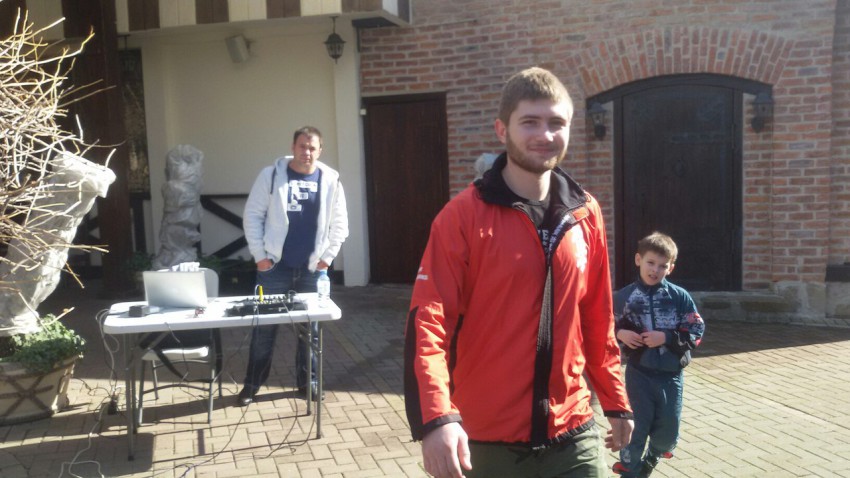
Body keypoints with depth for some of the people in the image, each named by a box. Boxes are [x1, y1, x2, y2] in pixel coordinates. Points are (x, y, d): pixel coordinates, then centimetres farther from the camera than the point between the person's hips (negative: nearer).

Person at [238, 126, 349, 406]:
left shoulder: (331, 180, 1)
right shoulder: (271, 175, -4)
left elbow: (339, 225, 5)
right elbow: (252, 216, -2)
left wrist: (326, 258, -1)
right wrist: (259, 255, -6)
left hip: (312, 268, 2)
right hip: (275, 266, -1)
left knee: (311, 327, 9)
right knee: (264, 326, 5)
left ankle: (307, 381, 23)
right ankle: (253, 383, 18)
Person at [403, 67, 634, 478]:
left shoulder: (586, 215, 3)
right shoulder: (463, 216, -11)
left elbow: (598, 319, 11)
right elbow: (428, 319, -17)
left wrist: (615, 400, 16)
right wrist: (436, 418, -28)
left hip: (573, 433, 4)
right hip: (487, 439, -3)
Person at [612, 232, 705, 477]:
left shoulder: (680, 296, -3)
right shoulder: (623, 296, -5)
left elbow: (697, 330, -4)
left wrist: (666, 337, -15)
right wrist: (620, 334, -16)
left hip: (671, 374, 2)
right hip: (639, 373, -2)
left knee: (669, 428, 12)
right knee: (639, 425, 3)